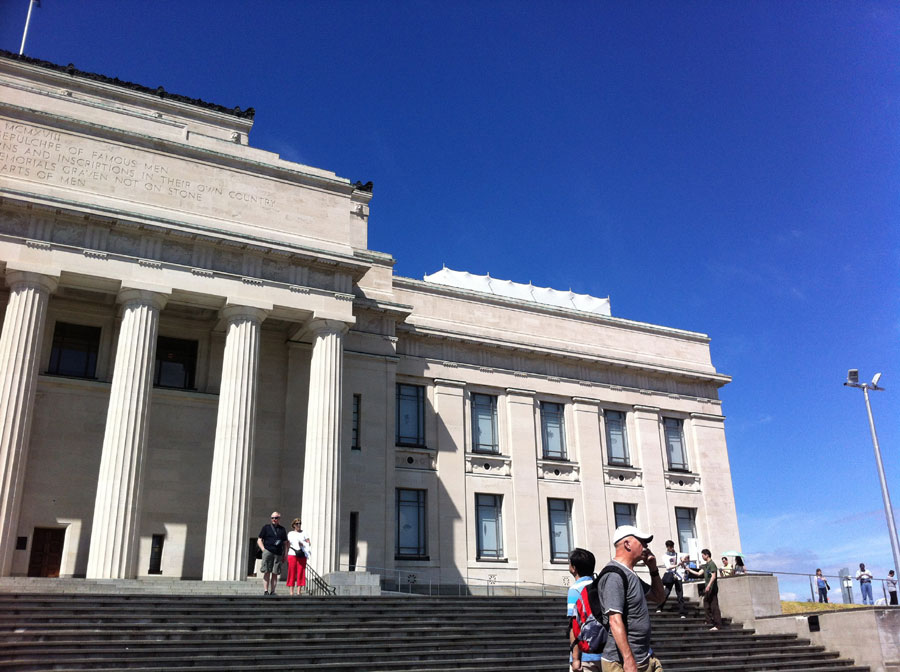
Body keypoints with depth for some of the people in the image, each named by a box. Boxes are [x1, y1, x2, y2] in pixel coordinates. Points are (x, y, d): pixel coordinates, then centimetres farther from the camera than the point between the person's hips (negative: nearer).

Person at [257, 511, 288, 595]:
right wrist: (263, 549, -7)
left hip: (278, 554, 2)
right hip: (268, 552, -2)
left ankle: (272, 592, 5)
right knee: (267, 572, -6)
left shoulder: (282, 530, 17)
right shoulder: (266, 528, 10)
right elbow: (259, 540, 8)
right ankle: (266, 591, -4)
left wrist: (285, 555, 9)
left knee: (275, 574, 1)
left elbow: (285, 543, 19)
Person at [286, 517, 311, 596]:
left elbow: (308, 543, 6)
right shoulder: (290, 534, 13)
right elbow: (288, 546, 12)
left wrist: (302, 544, -12)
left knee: (300, 573, -4)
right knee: (292, 573, -4)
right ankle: (291, 592, -2)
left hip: (302, 555, 0)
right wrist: (286, 556, 4)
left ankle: (298, 592, -1)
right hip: (292, 555, 0)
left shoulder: (304, 533, 13)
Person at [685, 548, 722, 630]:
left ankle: (717, 625, -7)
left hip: (712, 588, -10)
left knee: (714, 606, -8)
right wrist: (689, 570, 16)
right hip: (707, 588, 10)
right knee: (706, 606, 15)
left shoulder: (712, 564, -12)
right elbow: (699, 573, 18)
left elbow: (713, 576, -20)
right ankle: (709, 621, 24)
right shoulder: (705, 565, 16)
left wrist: (709, 585, -27)